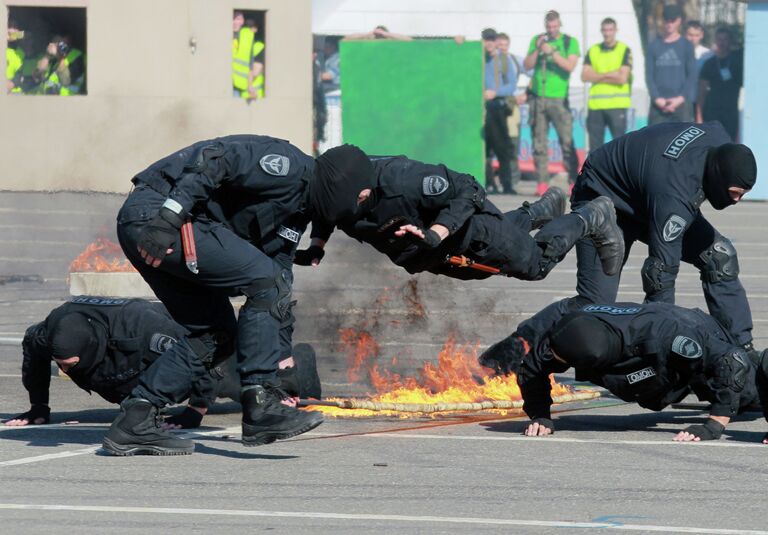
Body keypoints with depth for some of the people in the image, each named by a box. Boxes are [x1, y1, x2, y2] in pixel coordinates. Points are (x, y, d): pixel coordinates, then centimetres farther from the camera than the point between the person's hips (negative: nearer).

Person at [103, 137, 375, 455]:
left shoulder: (298, 212, 22)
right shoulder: (289, 166, -8)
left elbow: (280, 269, 26)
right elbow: (214, 160, -21)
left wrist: (283, 357, 24)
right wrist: (170, 216, -30)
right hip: (155, 215, -11)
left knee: (216, 333, 14)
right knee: (267, 282, -14)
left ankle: (133, 422, 12)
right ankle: (261, 407, -14)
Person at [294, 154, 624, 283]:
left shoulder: (401, 180, -45)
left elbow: (465, 190, -36)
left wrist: (435, 234, -47)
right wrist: (317, 246, -22)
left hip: (468, 224, -7)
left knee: (535, 263, 13)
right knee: (477, 269, 35)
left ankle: (592, 218, 37)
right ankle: (538, 212, 55)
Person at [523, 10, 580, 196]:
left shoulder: (570, 42, 4)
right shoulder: (537, 40, 12)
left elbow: (570, 66, -9)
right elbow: (527, 65, 5)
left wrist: (552, 52, -18)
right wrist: (537, 49, -9)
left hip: (559, 98, -3)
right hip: (538, 98, 3)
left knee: (567, 141, -9)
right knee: (539, 142, 0)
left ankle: (574, 181, -7)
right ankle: (542, 182, 2)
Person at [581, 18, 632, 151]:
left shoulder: (624, 50, 1)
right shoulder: (593, 51, 12)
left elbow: (622, 78, -9)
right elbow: (585, 76, 0)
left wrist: (598, 77, -4)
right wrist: (610, 75, -6)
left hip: (617, 105, -4)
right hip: (595, 105, 4)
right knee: (595, 144, 5)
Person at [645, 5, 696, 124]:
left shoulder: (686, 46, 7)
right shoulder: (654, 46, 10)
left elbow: (692, 76, 2)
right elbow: (649, 75, 6)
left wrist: (681, 98, -11)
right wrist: (657, 98, -8)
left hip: (681, 102, -1)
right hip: (658, 104, 1)